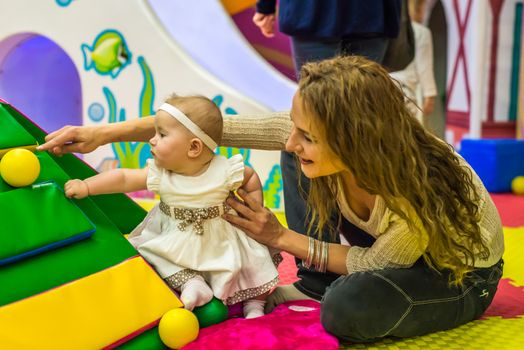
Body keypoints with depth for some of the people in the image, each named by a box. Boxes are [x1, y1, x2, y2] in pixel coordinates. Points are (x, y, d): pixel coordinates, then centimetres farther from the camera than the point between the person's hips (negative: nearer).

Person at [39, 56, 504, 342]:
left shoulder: (418, 191, -40)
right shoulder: (318, 133, -27)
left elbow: (373, 265, -22)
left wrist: (282, 238, -23)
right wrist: (106, 133, -23)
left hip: (462, 272, -5)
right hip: (381, 240, 6)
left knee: (346, 307, -33)